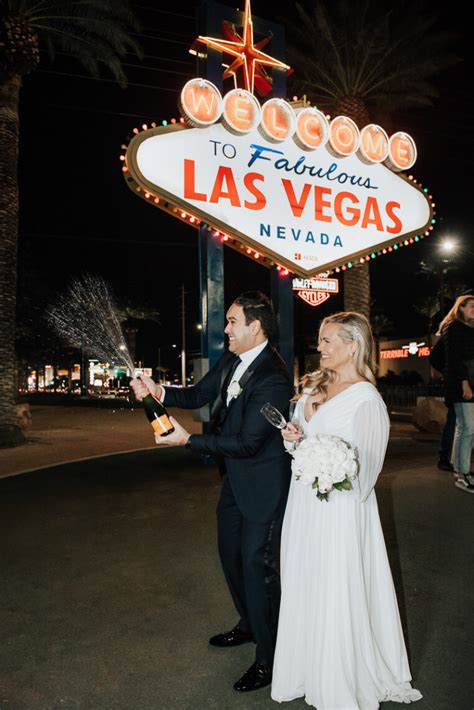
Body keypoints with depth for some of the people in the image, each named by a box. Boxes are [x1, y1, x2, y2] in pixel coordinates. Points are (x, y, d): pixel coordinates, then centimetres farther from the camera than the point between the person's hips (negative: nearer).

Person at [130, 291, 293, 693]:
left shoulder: (273, 378, -28)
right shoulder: (232, 360, -2)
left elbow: (247, 443, -28)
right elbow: (199, 395, 6)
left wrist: (188, 440, -26)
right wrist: (160, 392, -12)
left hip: (263, 484, -9)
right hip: (236, 479, 9)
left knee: (257, 565, 2)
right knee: (230, 551, 23)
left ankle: (270, 660, 24)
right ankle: (249, 625, 47)